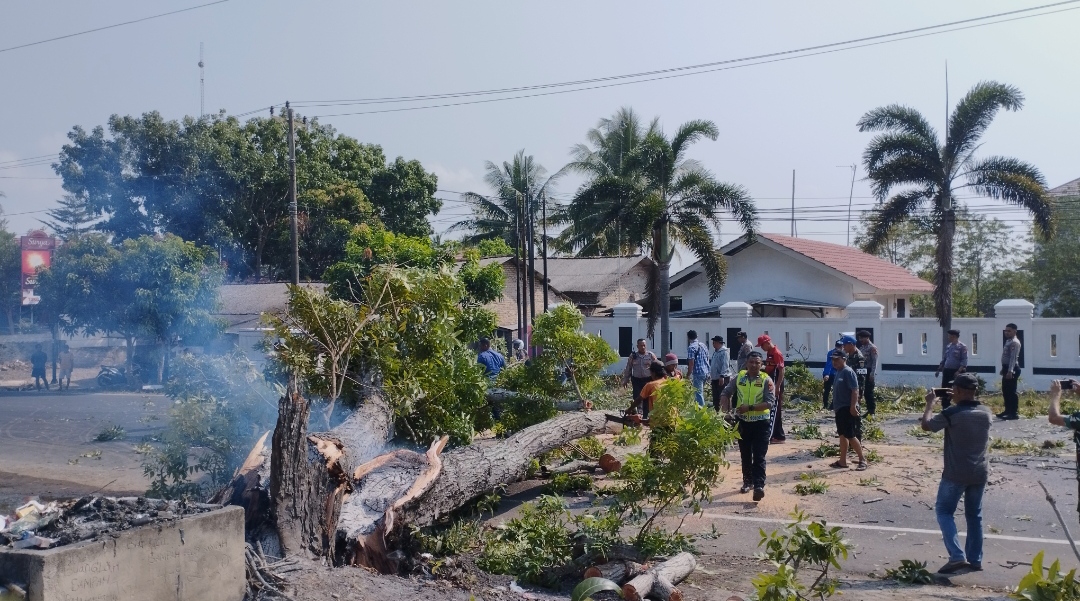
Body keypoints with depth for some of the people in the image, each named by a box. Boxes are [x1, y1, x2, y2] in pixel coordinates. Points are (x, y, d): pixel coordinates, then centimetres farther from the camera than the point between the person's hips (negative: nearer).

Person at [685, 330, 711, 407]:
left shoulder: (691, 347, -10)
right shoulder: (703, 345, 14)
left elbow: (691, 363, -15)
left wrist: (688, 376, -10)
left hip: (698, 373, -8)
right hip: (706, 372, 8)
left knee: (698, 394, -6)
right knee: (701, 393, 17)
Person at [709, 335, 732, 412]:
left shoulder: (724, 351, -14)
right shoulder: (716, 352, 16)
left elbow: (725, 365, -21)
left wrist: (722, 376, -27)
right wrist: (710, 374, 22)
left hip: (722, 378, -10)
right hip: (715, 378, 10)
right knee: (715, 397, 14)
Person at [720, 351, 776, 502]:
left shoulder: (766, 380, -7)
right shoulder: (739, 377, 4)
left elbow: (770, 403, -14)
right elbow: (726, 392, 10)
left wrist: (750, 407, -23)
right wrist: (725, 406, -9)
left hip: (761, 423, -4)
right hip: (743, 422, 4)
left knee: (759, 456, -7)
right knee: (745, 455, 15)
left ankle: (759, 485, -12)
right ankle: (748, 481, 29)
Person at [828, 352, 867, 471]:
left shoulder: (848, 372, -14)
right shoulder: (837, 372, 14)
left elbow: (855, 390, -20)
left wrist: (853, 406, -26)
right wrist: (835, 407, 22)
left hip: (848, 409, -10)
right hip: (840, 409, 10)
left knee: (850, 435, -8)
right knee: (842, 435, 12)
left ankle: (862, 459, 2)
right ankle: (842, 461, 17)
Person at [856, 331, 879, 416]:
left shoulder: (872, 348, -7)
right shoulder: (862, 347, 15)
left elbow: (875, 362, -14)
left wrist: (872, 374, -21)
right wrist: (858, 372, 12)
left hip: (869, 373, -7)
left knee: (869, 392, -6)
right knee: (865, 392, 7)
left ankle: (872, 411, 0)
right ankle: (869, 409, 14)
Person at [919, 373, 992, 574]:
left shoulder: (951, 414, -17)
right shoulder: (986, 413, 1)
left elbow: (926, 425, -6)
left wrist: (930, 403, 6)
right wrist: (959, 402, 21)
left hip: (956, 473, -6)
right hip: (979, 473, 6)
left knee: (944, 511, 6)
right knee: (974, 515, 17)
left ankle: (957, 556, -7)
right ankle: (975, 559, 21)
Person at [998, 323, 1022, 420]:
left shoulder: (1015, 342, -15)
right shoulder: (1008, 341, 17)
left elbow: (1013, 358, -23)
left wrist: (1010, 371, -29)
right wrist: (1004, 369, 23)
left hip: (1012, 369, -10)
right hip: (1007, 368, 10)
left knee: (1012, 391, -8)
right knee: (1005, 391, 16)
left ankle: (1014, 413, -4)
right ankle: (1008, 411, 25)